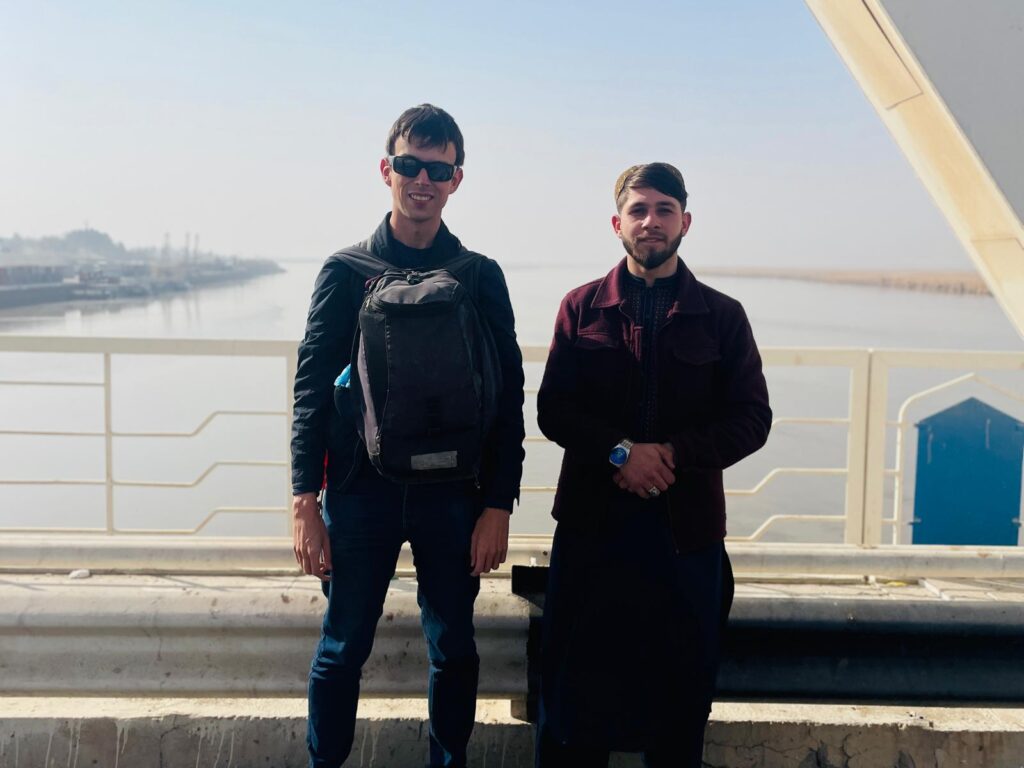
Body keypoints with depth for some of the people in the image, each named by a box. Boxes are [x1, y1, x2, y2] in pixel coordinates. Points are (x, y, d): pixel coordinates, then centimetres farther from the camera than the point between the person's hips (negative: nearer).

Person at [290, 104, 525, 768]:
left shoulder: (481, 277, 3)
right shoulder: (346, 271, 2)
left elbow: (508, 398, 2)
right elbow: (312, 388, 0)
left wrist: (498, 506, -4)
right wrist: (306, 500, -7)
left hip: (453, 495, 1)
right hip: (360, 490, 0)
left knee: (454, 650, 11)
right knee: (343, 649, 9)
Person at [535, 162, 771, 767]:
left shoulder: (722, 316, 5)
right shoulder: (582, 307, 6)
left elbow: (752, 418, 0)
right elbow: (553, 410, -1)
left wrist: (672, 455, -14)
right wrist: (620, 451, -17)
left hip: (689, 524, 1)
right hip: (591, 519, 0)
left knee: (681, 694, 12)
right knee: (576, 686, 8)